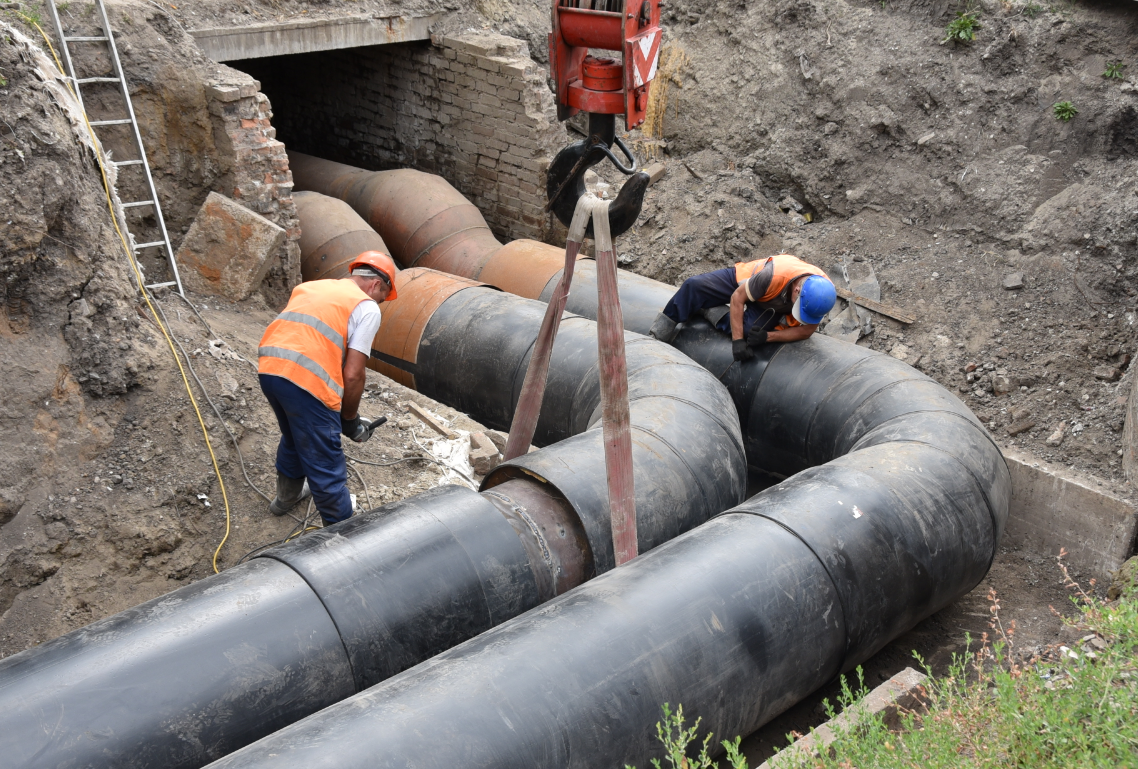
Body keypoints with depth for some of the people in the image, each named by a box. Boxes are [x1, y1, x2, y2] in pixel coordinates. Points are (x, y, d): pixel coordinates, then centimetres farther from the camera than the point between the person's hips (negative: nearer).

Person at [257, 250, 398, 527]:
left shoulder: (309, 287, 25)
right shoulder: (367, 308, 4)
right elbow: (352, 376, -3)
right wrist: (350, 419, 11)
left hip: (267, 369, 8)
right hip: (306, 380, -8)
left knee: (294, 438, 33)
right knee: (326, 470, 3)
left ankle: (287, 496, 55)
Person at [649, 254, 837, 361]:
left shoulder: (822, 295, -31)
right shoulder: (774, 275, -43)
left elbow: (806, 330, -17)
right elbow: (737, 297, -29)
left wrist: (768, 336, -32)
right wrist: (737, 340, -33)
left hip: (770, 308, 2)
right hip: (744, 282, -2)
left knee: (751, 330, -33)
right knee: (694, 286, -23)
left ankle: (707, 309, -8)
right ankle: (657, 337, -7)